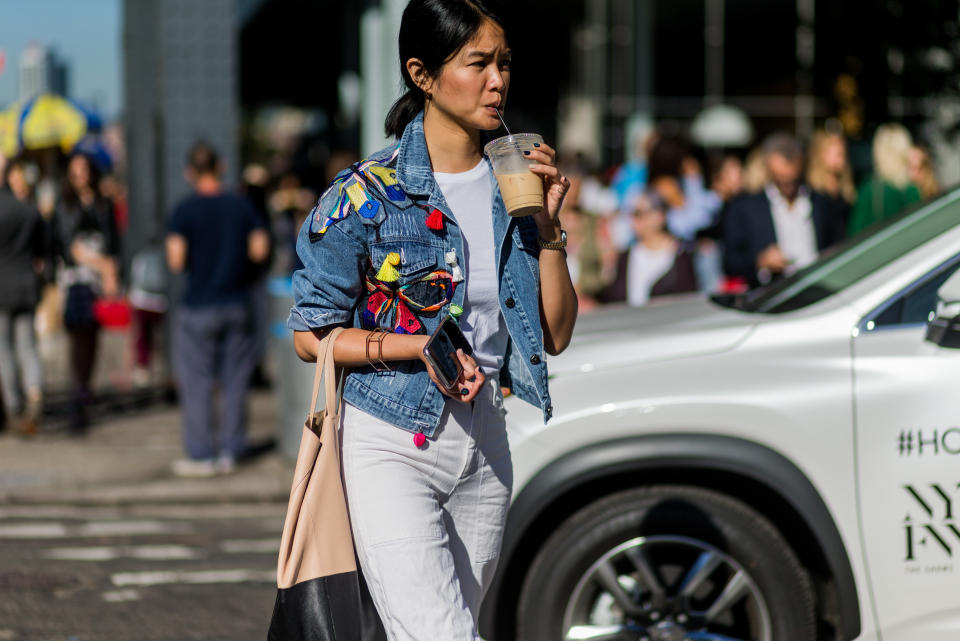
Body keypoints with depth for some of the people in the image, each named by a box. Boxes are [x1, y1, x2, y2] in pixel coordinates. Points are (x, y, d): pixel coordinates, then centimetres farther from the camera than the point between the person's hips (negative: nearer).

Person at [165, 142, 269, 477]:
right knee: (235, 380, 10)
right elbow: (260, 249, 1)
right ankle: (229, 451, 13)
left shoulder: (184, 211, -9)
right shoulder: (242, 207, 1)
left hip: (198, 308, -3)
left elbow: (176, 260, -16)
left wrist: (185, 261, 6)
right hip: (237, 306, 4)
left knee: (196, 383, 4)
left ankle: (201, 455, 5)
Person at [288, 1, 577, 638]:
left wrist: (547, 225, -6)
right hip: (392, 446, -6)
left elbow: (556, 335, 6)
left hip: (483, 442, 6)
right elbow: (311, 335, -5)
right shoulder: (366, 195, -10)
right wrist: (424, 347, -17)